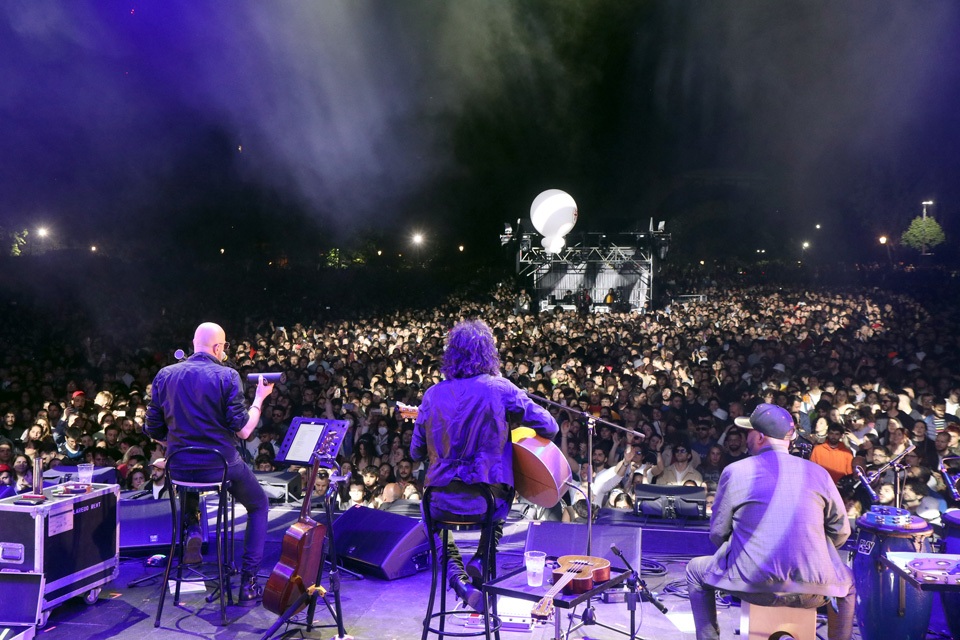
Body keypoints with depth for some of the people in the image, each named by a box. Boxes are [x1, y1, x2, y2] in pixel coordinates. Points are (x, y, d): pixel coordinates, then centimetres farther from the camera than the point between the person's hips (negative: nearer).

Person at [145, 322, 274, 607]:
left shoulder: (165, 375, 2)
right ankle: (248, 584, 13)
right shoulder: (227, 376, -11)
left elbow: (153, 430, 6)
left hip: (179, 466, 4)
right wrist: (259, 398, 3)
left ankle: (192, 529, 18)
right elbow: (243, 431, -12)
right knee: (259, 505, 22)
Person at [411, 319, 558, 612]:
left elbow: (416, 452, 7)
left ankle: (457, 575, 14)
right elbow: (549, 427, -4)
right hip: (486, 502, -1)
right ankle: (481, 560, 19)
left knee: (434, 513, 37)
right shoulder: (500, 388, -9)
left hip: (442, 504, 1)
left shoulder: (433, 394, -1)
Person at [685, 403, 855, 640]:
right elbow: (841, 532, 11)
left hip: (753, 585, -2)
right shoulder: (818, 473, 4)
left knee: (696, 570, 26)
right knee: (847, 581, 36)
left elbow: (718, 533, 4)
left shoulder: (735, 471, -1)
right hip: (813, 589, 2)